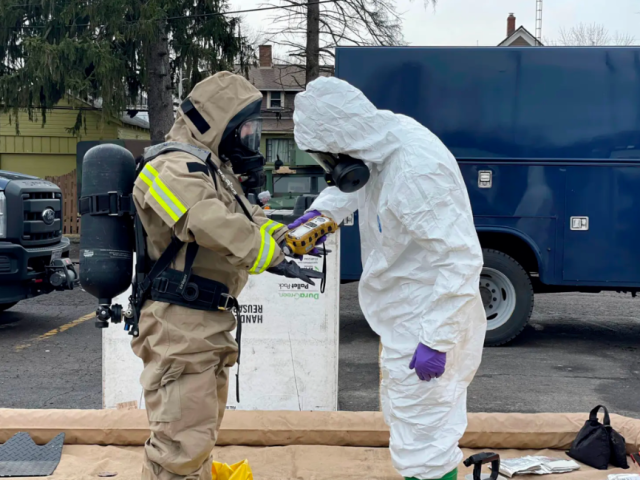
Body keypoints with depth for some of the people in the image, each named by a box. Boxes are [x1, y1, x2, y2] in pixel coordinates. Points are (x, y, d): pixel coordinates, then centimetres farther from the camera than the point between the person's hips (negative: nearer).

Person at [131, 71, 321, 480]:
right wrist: (275, 261, -26)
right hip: (181, 323, -11)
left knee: (202, 428, 22)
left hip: (210, 321, 11)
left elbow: (250, 219, 23)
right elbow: (214, 226, -31)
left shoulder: (214, 169, 18)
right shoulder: (176, 169, -17)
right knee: (182, 437, -9)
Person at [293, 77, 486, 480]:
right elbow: (349, 183, 17)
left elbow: (461, 260, -30)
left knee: (422, 435, 1)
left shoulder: (418, 171, -32)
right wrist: (322, 211, -1)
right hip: (407, 318, 10)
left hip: (429, 322, -10)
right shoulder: (382, 140, -4)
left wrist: (436, 340, -29)